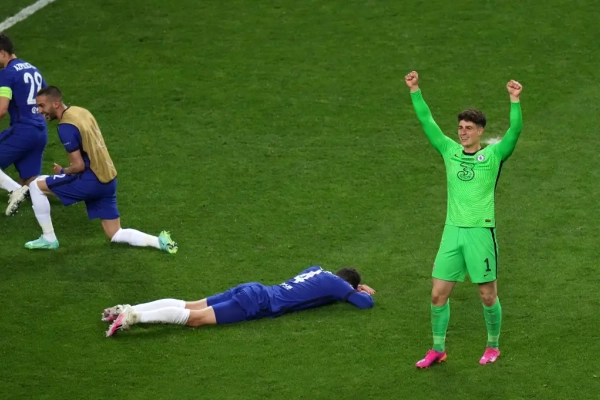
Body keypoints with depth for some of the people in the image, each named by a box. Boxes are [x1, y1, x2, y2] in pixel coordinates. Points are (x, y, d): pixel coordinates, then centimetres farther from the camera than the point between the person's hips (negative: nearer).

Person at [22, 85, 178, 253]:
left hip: (92, 181, -9)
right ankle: (160, 242, -1)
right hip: (108, 179, 9)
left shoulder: (66, 127, -17)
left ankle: (49, 239, 8)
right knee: (116, 235, 15)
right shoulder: (81, 111, 11)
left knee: (36, 186, 1)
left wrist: (63, 172, 2)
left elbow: (79, 165, -18)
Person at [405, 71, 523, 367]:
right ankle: (437, 349, 16)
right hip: (452, 231, 4)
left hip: (481, 232, -3)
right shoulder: (450, 151, 8)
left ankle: (492, 346, 24)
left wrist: (514, 101, -29)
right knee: (438, 294, 2)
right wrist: (415, 91, 2)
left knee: (488, 295, 4)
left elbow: (514, 131, -17)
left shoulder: (493, 155, -2)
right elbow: (426, 121, 8)